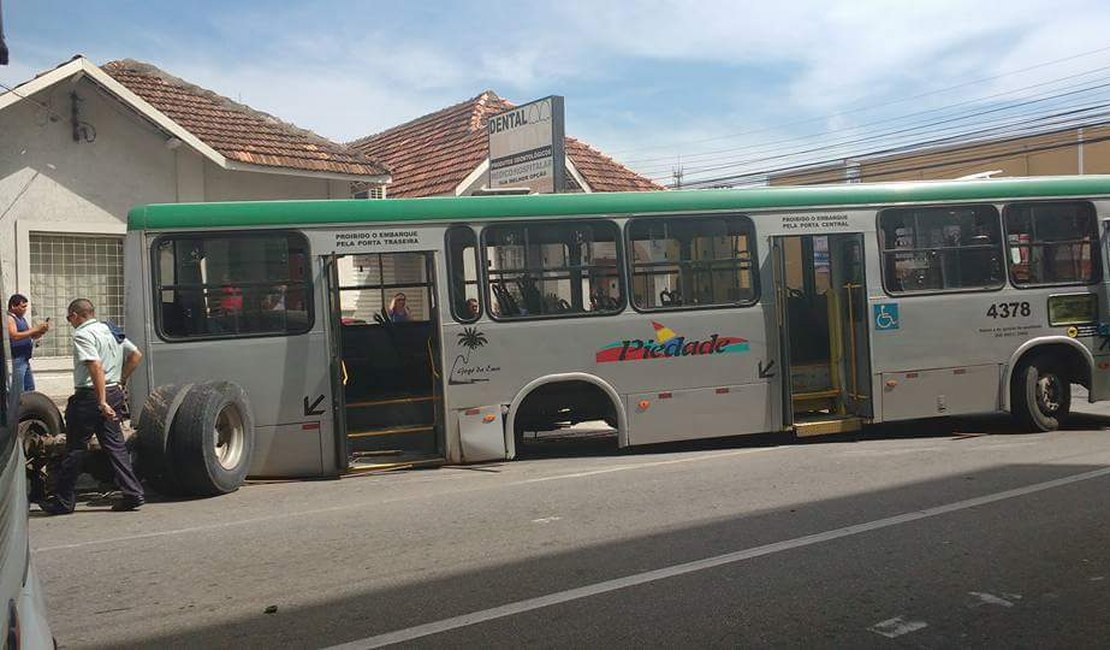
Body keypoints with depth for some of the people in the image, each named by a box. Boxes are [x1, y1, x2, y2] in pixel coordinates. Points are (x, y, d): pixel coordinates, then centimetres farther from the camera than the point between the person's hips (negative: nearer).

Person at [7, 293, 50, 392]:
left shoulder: (22, 319, 17)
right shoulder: (9, 318, -10)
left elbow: (33, 336, 19)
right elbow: (15, 336, -24)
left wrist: (42, 330, -2)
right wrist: (35, 329, -22)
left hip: (25, 360, 9)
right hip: (16, 359, -9)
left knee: (30, 389, 12)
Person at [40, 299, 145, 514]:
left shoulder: (83, 335, -11)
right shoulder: (110, 331, 14)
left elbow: (96, 367, -23)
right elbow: (136, 355, 19)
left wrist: (101, 402, -26)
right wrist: (120, 381, 17)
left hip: (89, 396, -8)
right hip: (114, 393, 8)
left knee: (75, 448, 2)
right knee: (115, 445, 8)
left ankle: (63, 501, 12)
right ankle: (133, 494, 2)